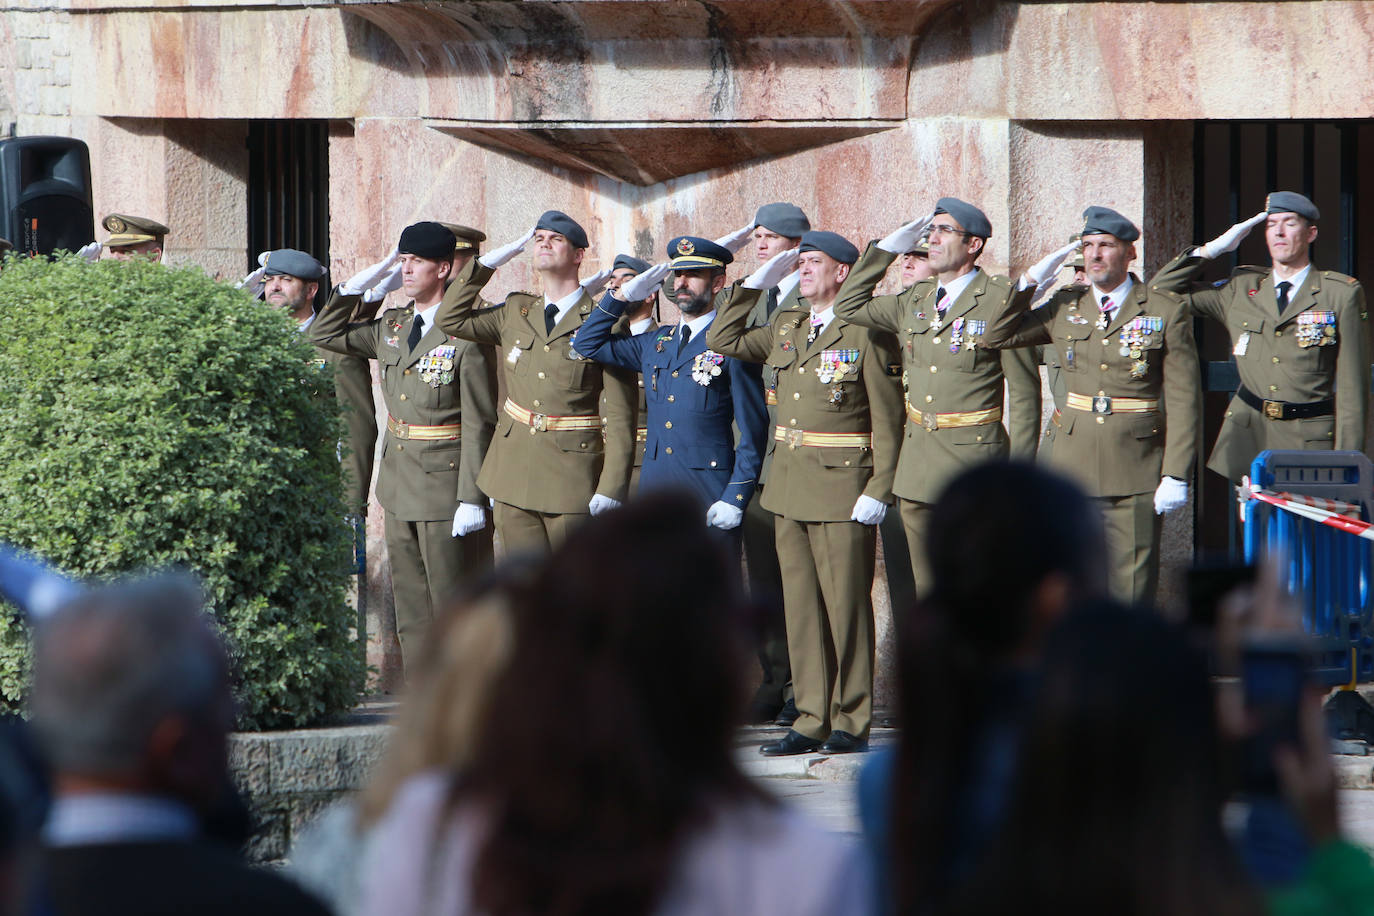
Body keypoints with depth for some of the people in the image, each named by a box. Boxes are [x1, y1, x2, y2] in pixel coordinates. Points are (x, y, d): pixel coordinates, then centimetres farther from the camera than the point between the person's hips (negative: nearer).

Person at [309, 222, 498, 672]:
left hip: (445, 485, -7)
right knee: (410, 611, 10)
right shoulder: (392, 328, 9)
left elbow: (479, 424, -14)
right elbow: (324, 335, 21)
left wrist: (472, 499, -17)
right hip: (399, 485, 7)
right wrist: (353, 288, 6)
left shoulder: (466, 335, -12)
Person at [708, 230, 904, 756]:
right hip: (789, 487, 7)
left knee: (845, 604, -3)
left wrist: (879, 491, -14)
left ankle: (851, 723, 3)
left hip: (843, 489, -7)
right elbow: (722, 340, 20)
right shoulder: (785, 329, 13)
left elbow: (888, 420, -8)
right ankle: (812, 719, 11)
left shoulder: (867, 334, -7)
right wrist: (756, 283, 13)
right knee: (801, 604, 7)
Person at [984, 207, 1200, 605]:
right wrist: (1031, 281, 2)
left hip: (1136, 471, -3)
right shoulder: (1064, 308, 10)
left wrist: (1176, 475, -10)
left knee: (1131, 588, -2)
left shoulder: (1167, 311, -1)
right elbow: (994, 338, 13)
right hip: (1074, 468, 3)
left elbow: (1183, 399, -3)